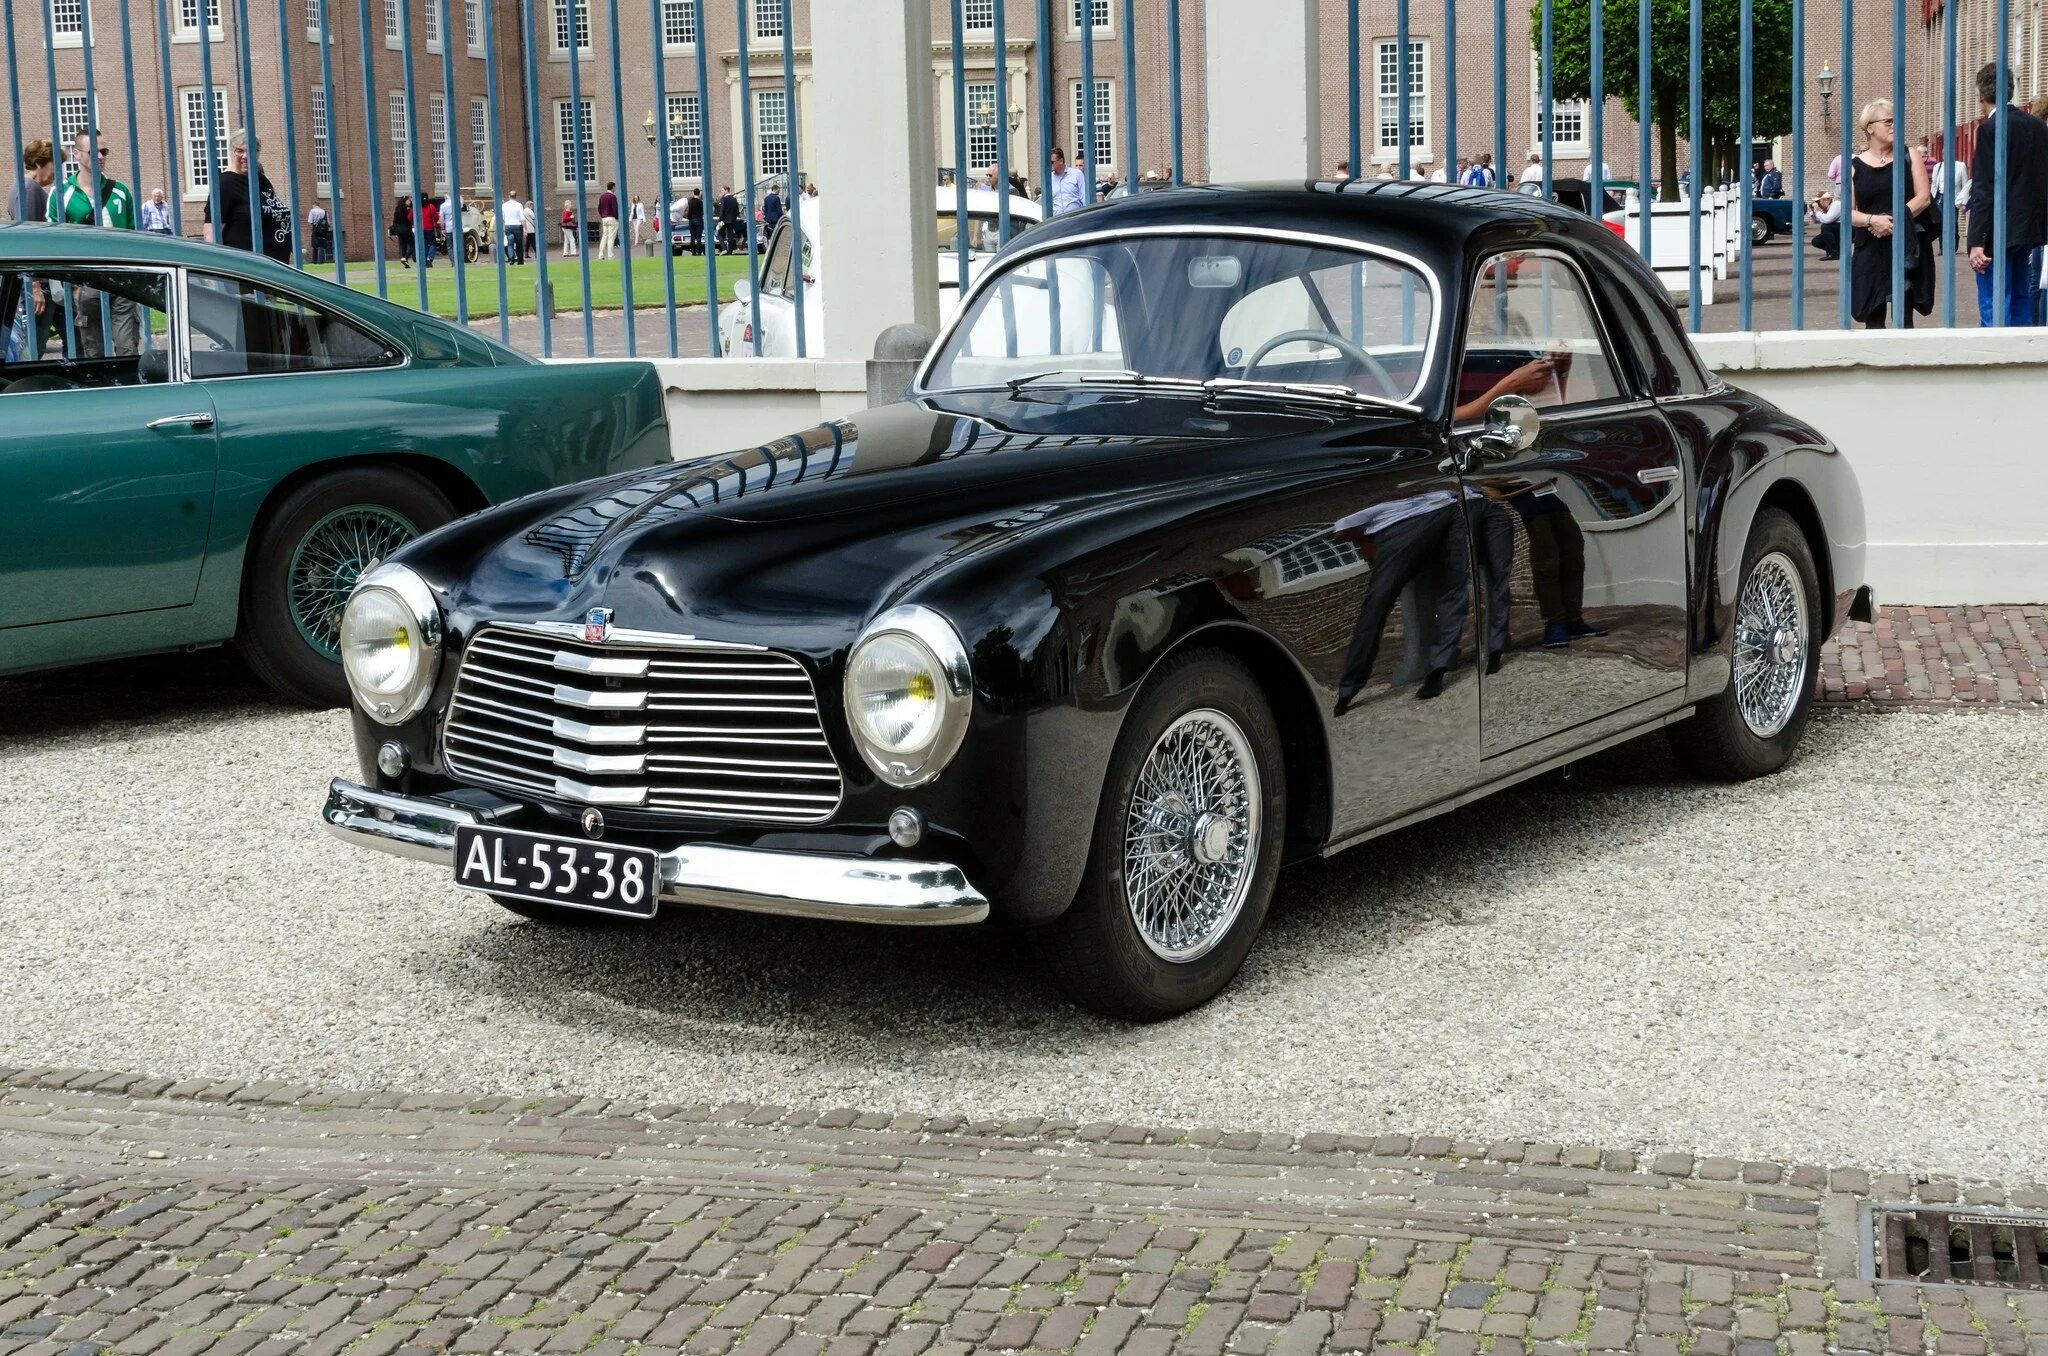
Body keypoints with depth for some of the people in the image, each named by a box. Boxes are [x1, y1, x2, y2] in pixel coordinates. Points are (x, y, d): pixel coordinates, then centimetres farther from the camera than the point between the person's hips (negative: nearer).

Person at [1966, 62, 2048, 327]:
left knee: (1994, 308, -6)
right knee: (2020, 299, 15)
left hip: (1998, 233, -8)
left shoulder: (1990, 129, -14)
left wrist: (1977, 242, -18)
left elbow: (1985, 189, -18)